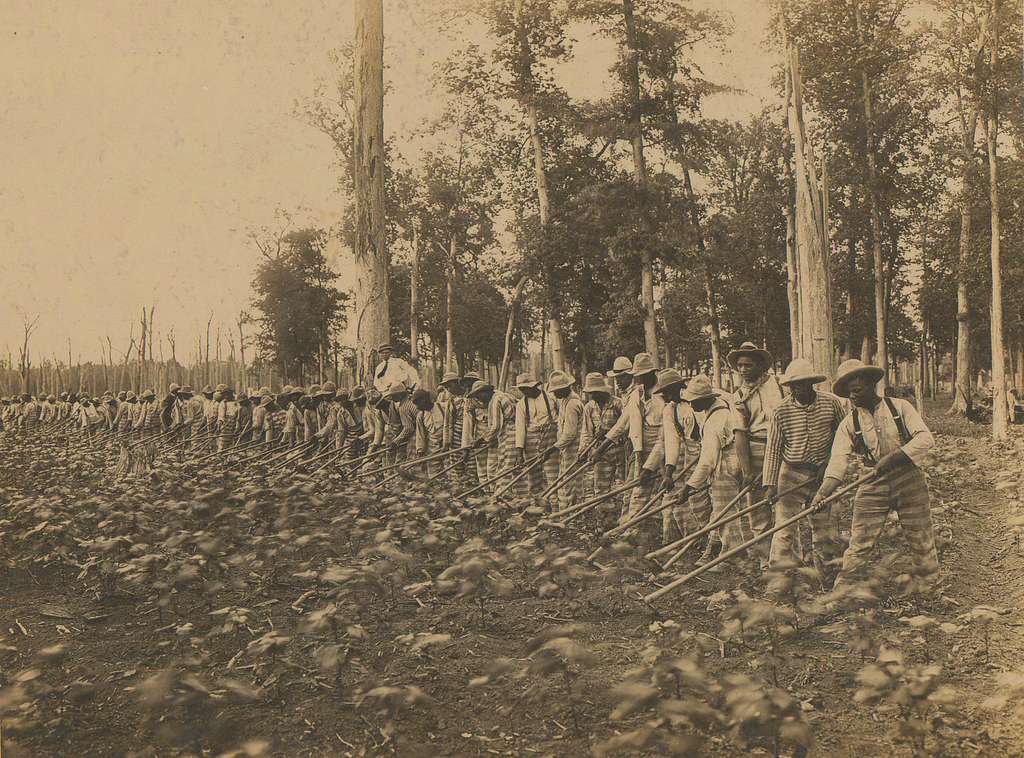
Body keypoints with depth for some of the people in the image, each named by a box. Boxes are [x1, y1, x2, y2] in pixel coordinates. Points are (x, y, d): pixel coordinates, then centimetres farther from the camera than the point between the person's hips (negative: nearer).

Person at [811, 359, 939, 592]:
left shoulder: (900, 407, 1)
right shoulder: (849, 424, 4)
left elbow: (925, 438, -9)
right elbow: (838, 459, -7)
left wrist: (894, 457, -22)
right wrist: (824, 491, -23)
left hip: (909, 479, -1)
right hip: (873, 485, 1)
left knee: (922, 542, 6)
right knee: (859, 544, -3)